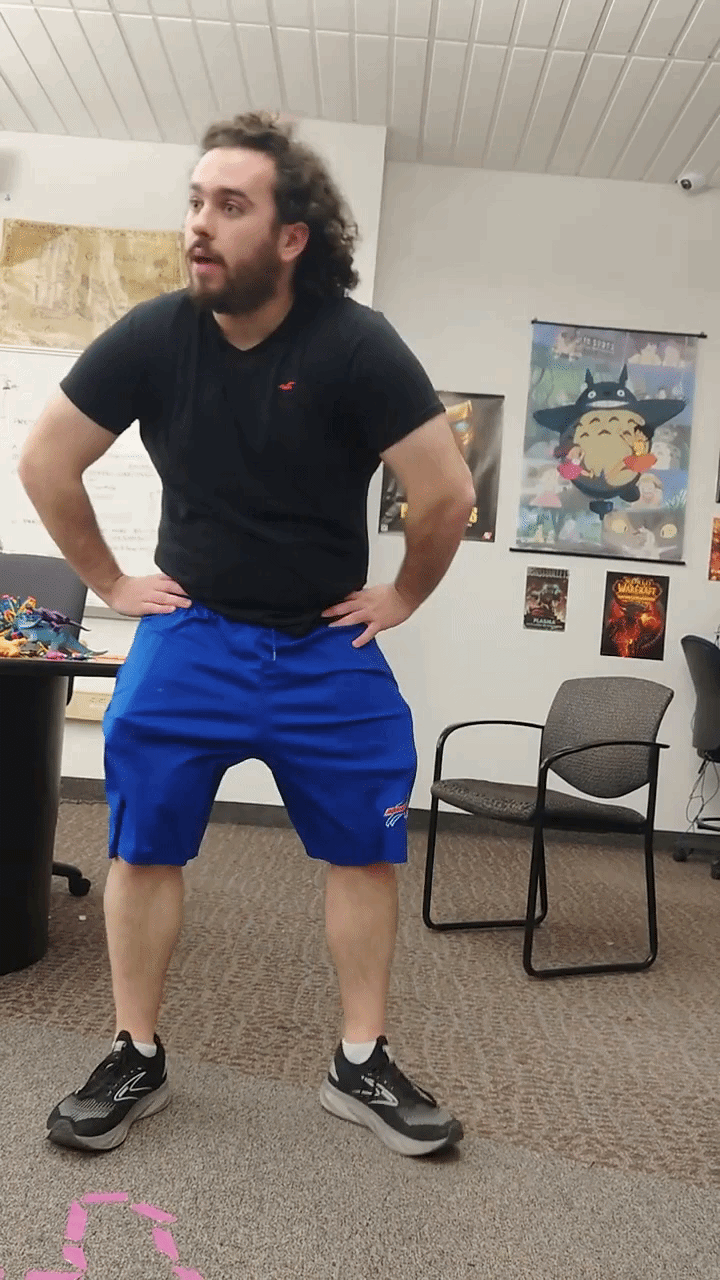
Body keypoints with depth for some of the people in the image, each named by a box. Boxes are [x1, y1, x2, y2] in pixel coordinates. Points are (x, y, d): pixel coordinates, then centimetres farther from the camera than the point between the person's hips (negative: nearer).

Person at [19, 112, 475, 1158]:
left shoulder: (356, 345, -14)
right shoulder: (152, 336, -8)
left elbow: (447, 491, -10)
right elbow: (46, 462, 3)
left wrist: (402, 596, -3)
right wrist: (111, 582, 3)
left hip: (329, 647, 0)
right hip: (190, 636, 1)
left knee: (367, 850, 4)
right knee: (144, 846, 1)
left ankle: (361, 1067, 24)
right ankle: (136, 1062, 22)